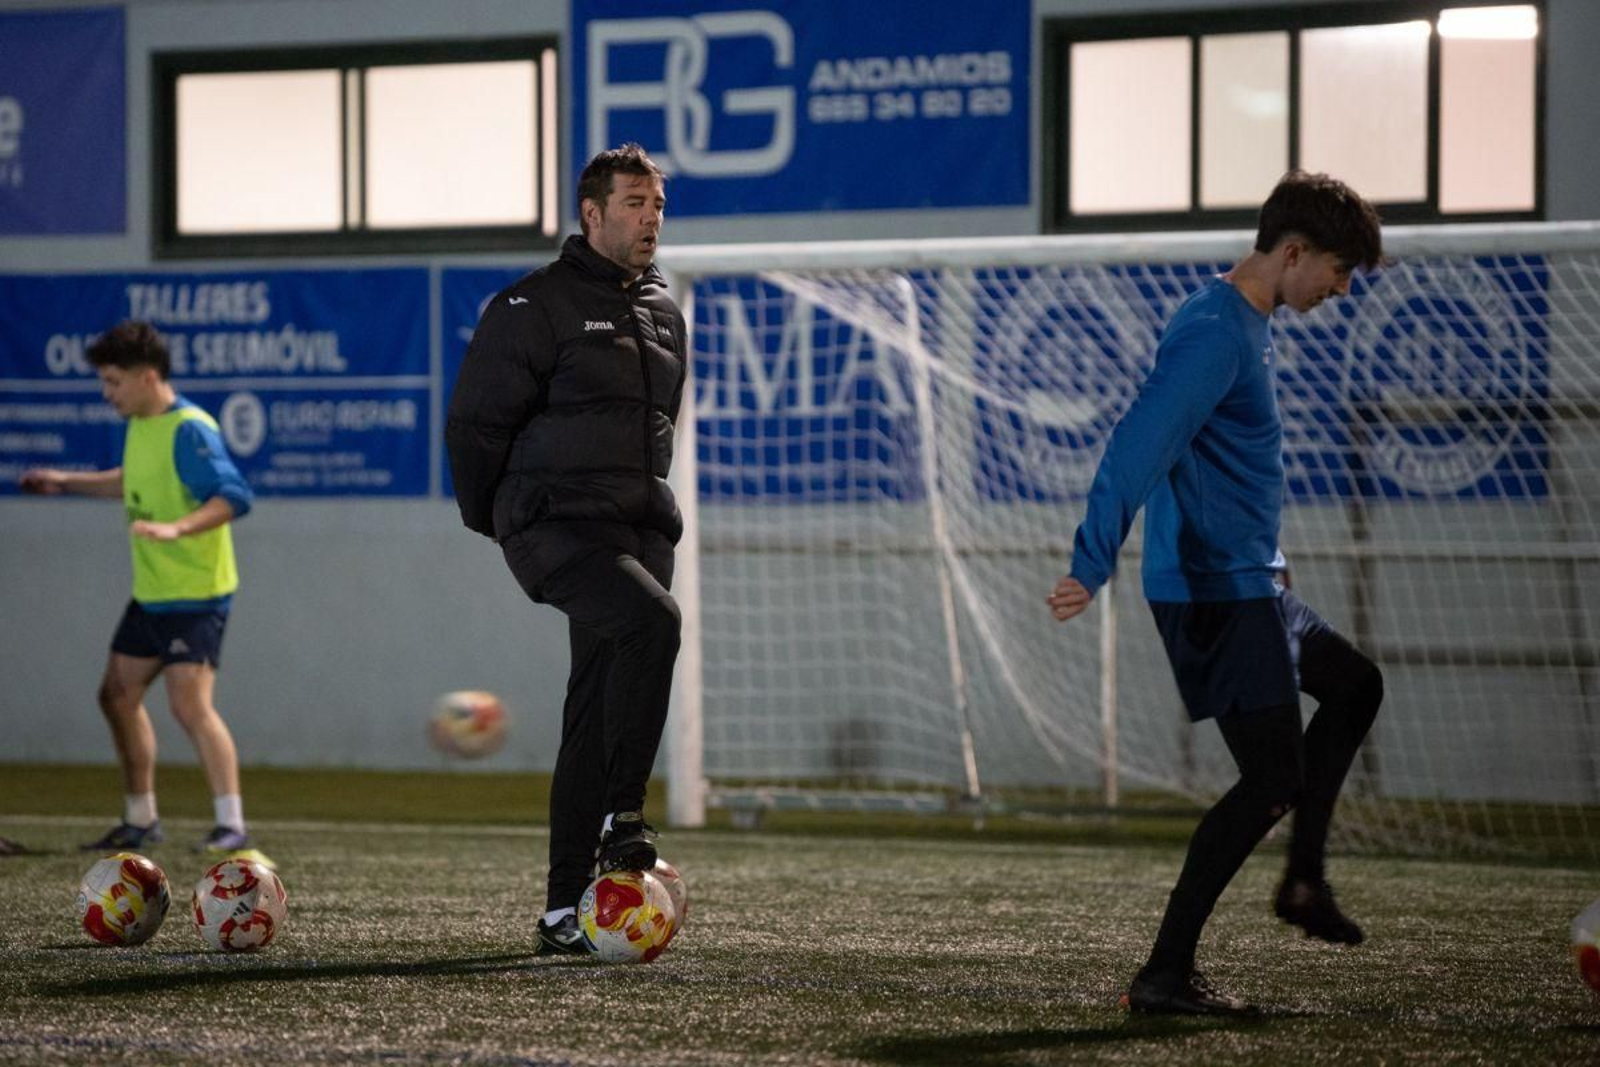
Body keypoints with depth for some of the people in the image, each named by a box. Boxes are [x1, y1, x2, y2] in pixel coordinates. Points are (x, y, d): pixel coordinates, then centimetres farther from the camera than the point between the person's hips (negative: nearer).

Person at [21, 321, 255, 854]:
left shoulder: (189, 430, -19)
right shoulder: (141, 425, 9)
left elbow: (234, 495, -29)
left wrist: (177, 528, -40)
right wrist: (67, 481, 28)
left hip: (196, 594, -10)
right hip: (150, 594, 10)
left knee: (190, 704, -17)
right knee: (118, 695, 13)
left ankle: (231, 824, -14)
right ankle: (140, 820, 24)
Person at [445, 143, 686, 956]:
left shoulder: (663, 310, 16)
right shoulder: (535, 306, -6)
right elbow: (474, 422, -4)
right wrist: (493, 521, 3)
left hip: (640, 529, 7)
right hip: (555, 525, -7)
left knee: (597, 718, 5)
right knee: (651, 618, -32)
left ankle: (565, 909, 9)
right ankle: (622, 815, -24)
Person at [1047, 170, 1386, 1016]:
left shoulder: (1245, 326, 14)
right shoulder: (1215, 334, -19)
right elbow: (1140, 444, -29)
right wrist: (1092, 567, -36)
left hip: (1247, 587, 11)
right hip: (1214, 593, -11)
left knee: (1353, 686, 25)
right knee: (1272, 776, -10)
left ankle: (1303, 881, 28)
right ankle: (1165, 975, -10)